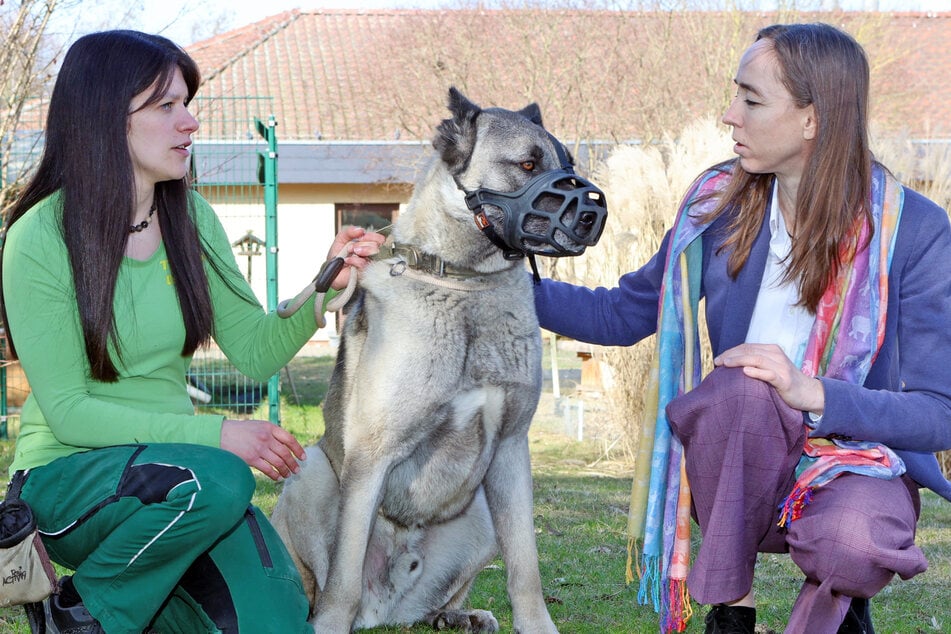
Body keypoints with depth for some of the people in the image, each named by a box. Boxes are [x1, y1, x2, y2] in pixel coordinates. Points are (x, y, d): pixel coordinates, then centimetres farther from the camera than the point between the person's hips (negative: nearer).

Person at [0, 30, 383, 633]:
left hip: (169, 460, 5)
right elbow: (68, 411, -16)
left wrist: (326, 286, -14)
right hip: (66, 474, -5)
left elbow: (257, 351, 5)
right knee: (217, 481, -34)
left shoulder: (190, 218, 3)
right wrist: (213, 434, -23)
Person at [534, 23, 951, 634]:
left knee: (855, 543, -39)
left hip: (858, 466, -2)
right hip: (742, 468, 3)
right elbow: (623, 314, 12)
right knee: (743, 387, -33)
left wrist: (814, 394, -29)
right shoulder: (722, 205, 0)